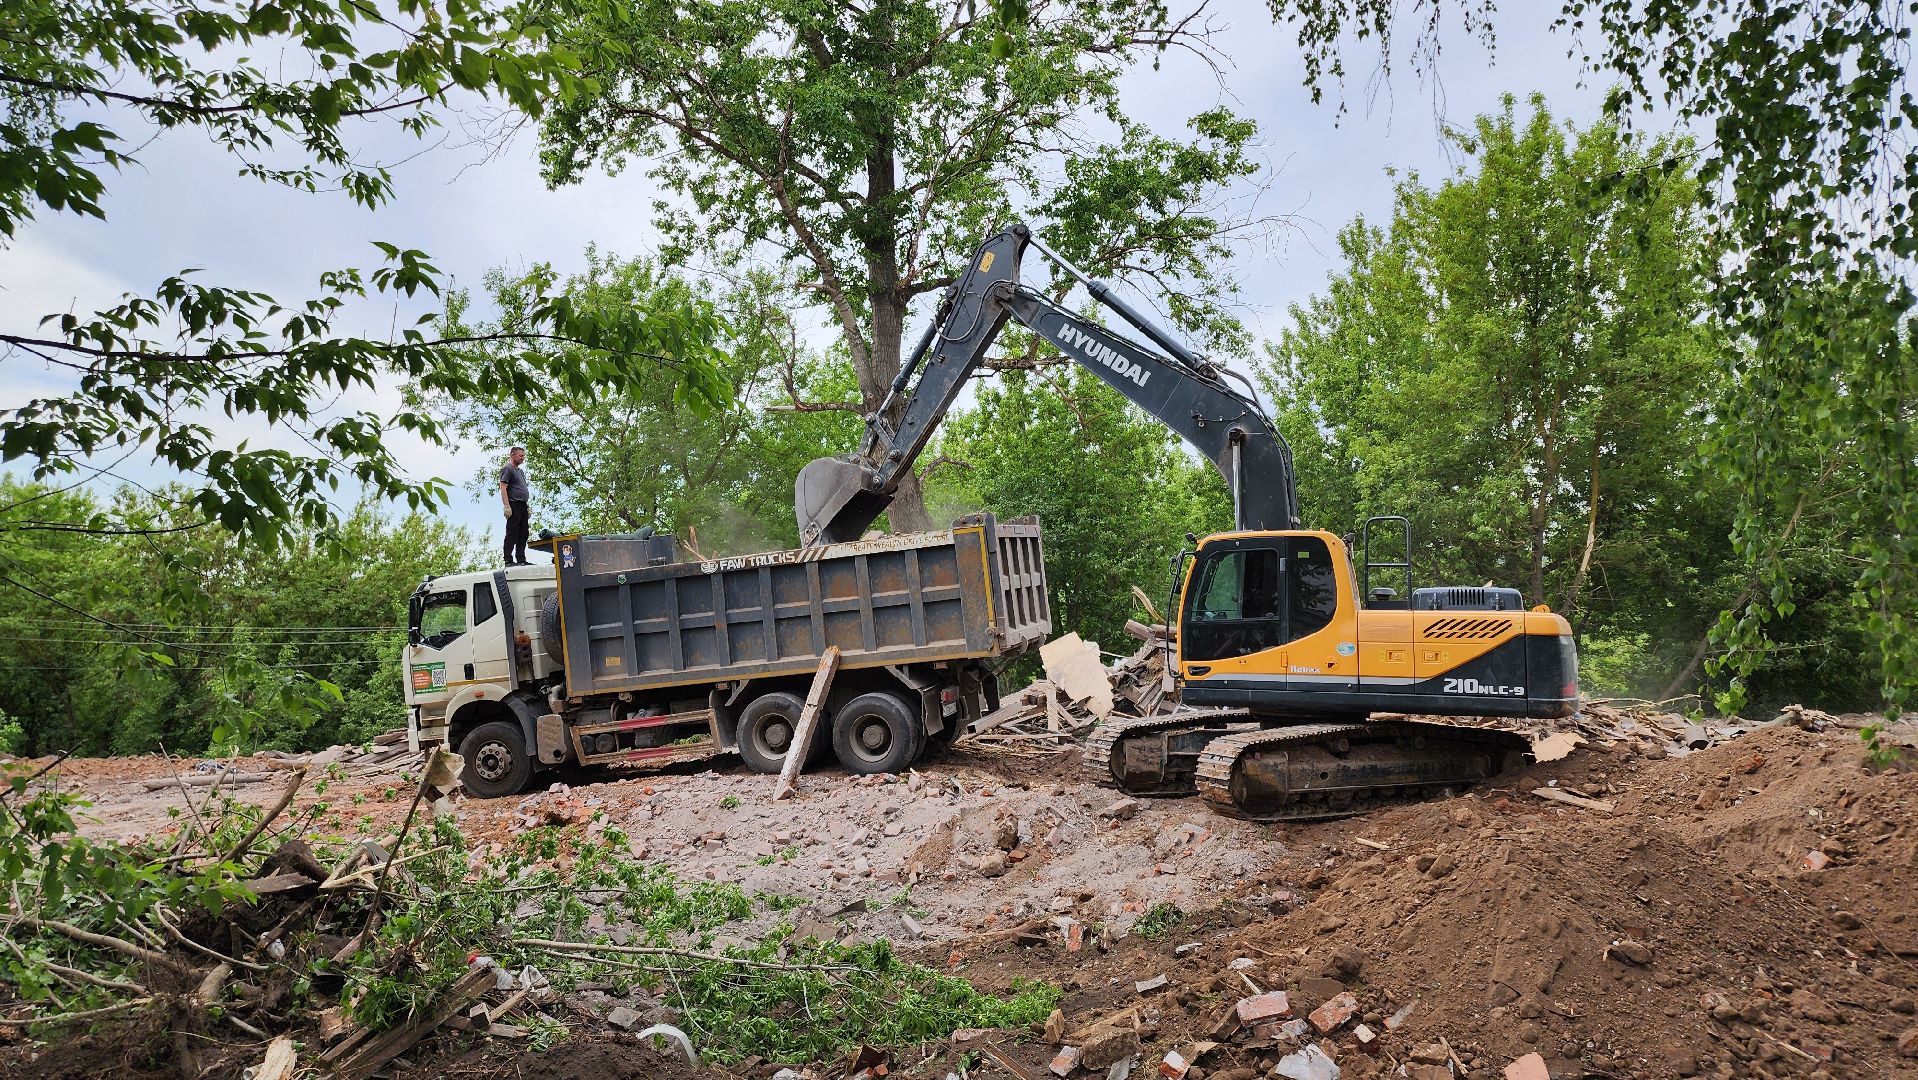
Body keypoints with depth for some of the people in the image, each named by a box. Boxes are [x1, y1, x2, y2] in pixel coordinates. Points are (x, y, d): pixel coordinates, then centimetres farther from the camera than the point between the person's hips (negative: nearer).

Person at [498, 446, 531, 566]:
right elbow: (503, 488, -12)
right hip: (513, 505, -9)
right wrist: (506, 506, -19)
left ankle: (521, 559, 11)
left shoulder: (520, 471, 24)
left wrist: (527, 507, 20)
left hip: (522, 506, 9)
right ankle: (509, 560, -10)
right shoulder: (507, 469, -3)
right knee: (512, 534, -10)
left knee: (523, 534, 7)